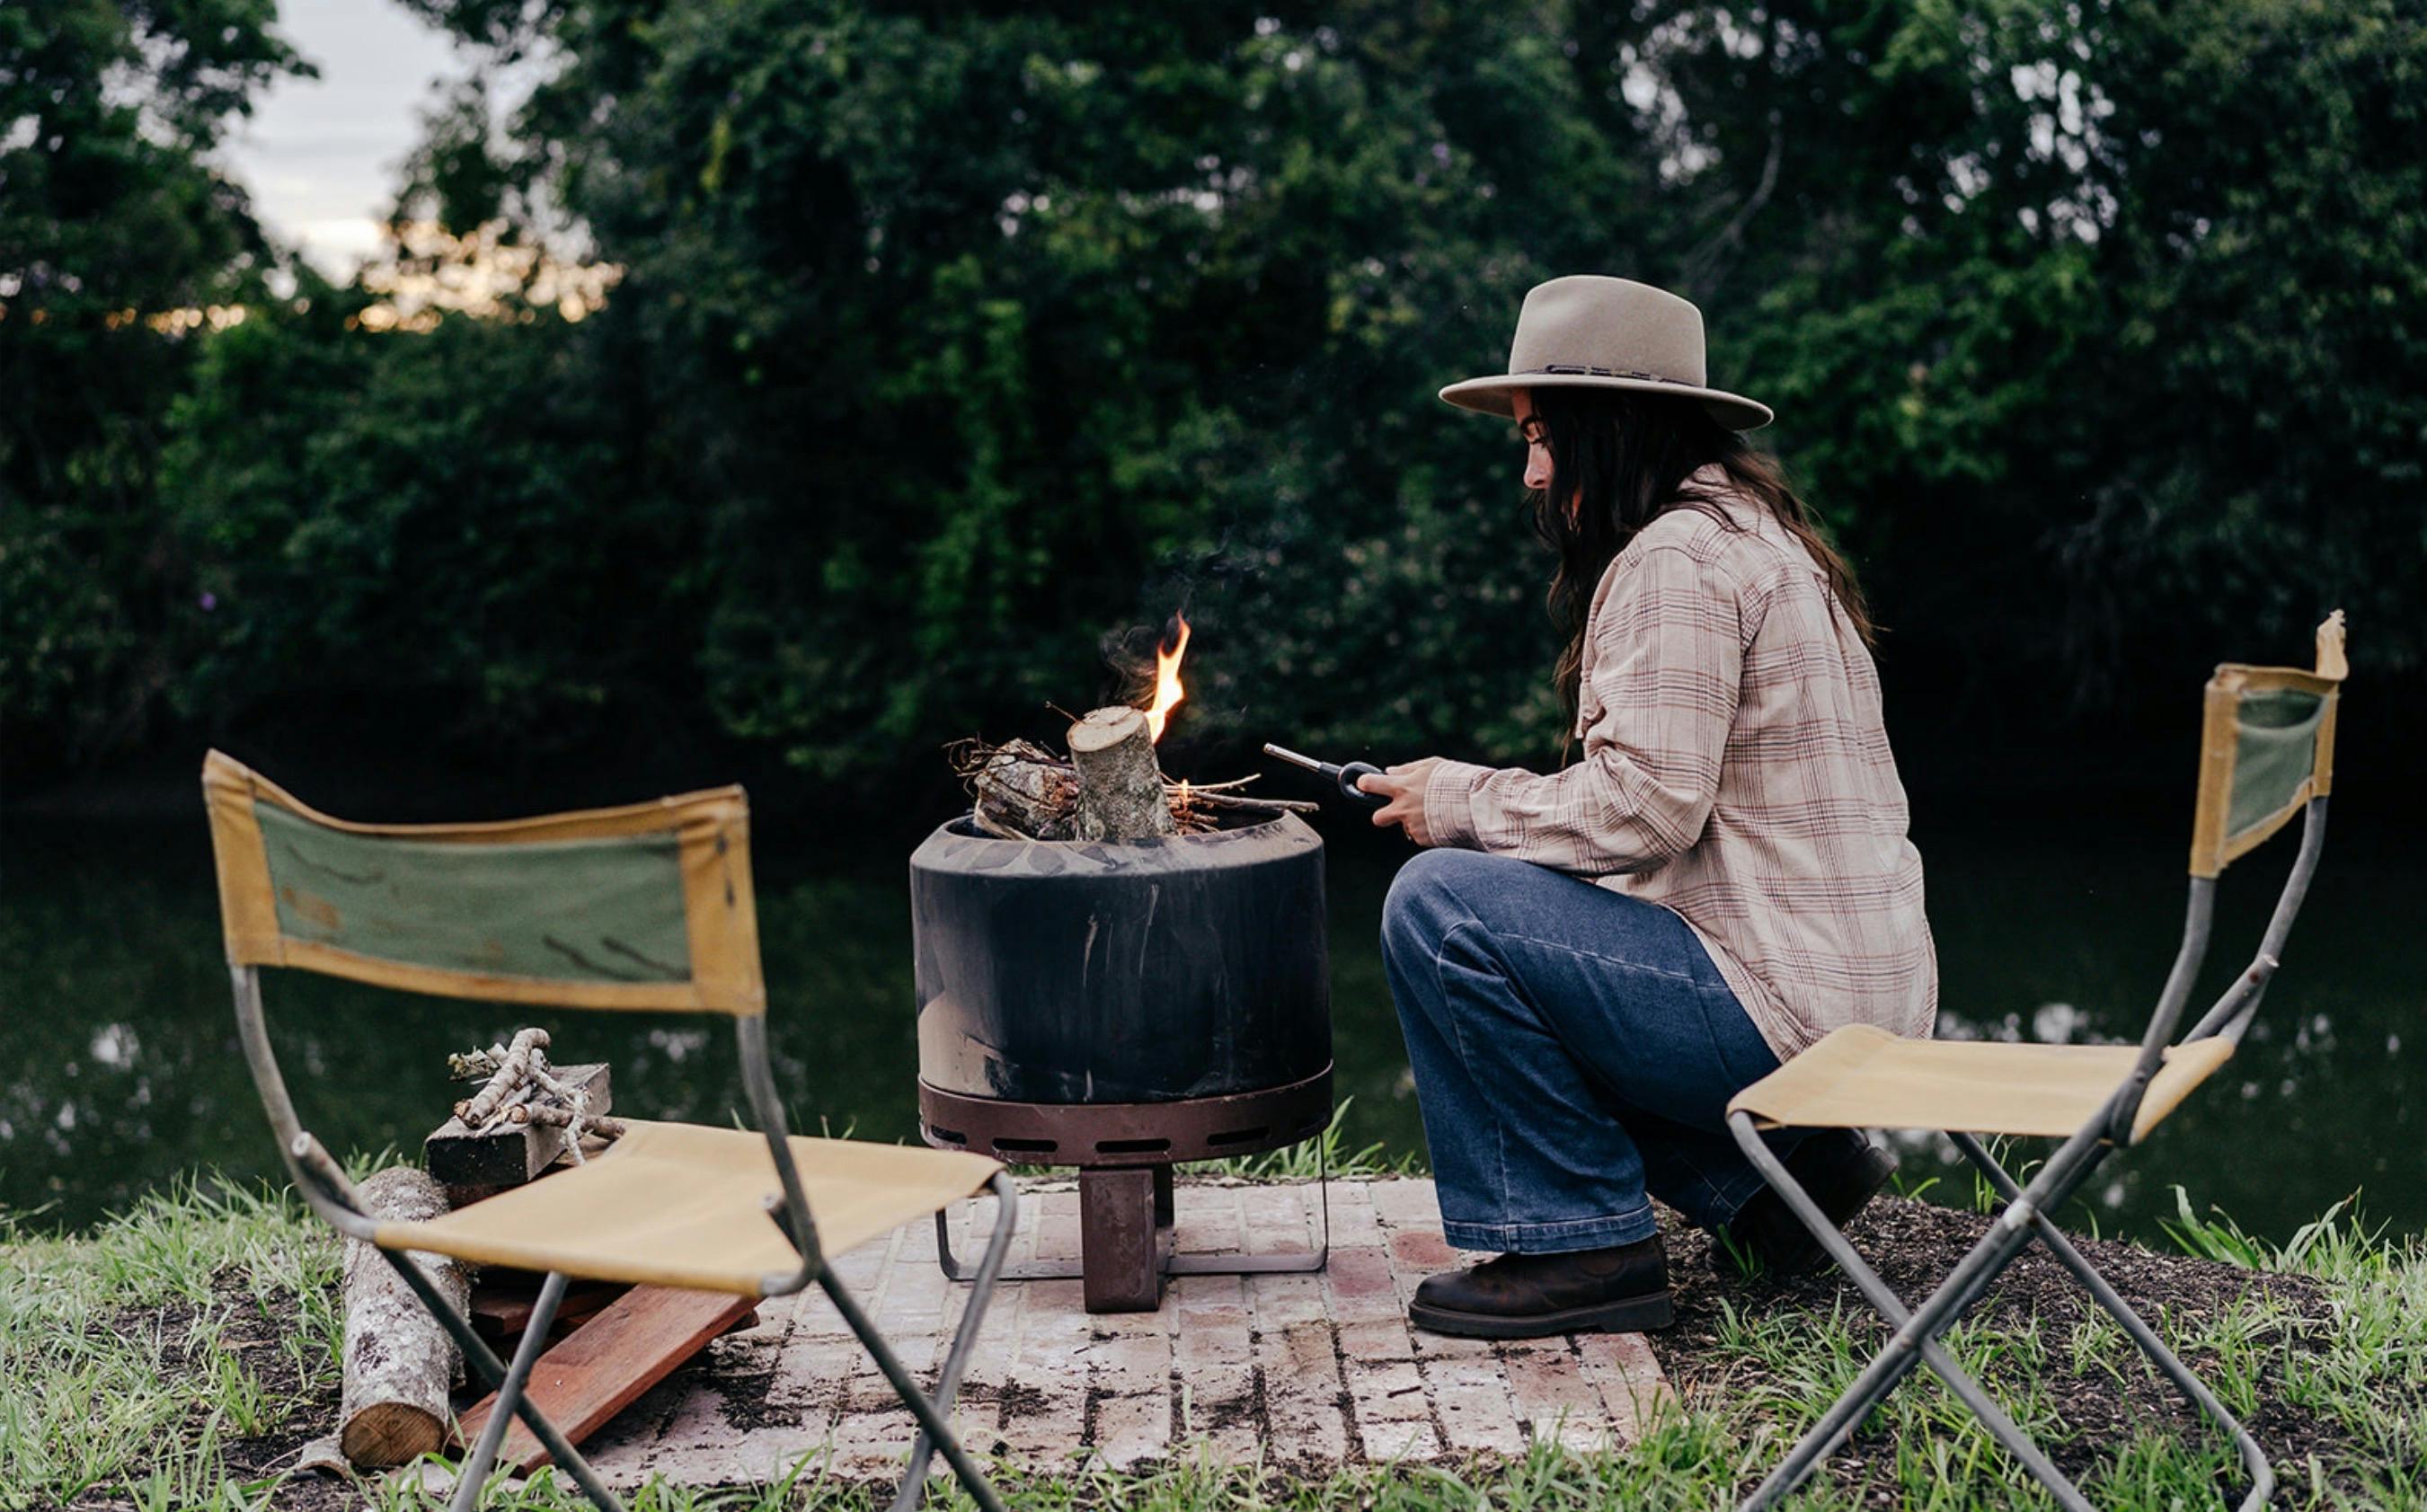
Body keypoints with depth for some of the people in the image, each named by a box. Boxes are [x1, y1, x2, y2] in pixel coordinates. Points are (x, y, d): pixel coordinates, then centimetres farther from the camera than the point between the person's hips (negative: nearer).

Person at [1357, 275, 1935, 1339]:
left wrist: (1462, 800, -6)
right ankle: (1773, 1174, 14)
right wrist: (1482, 805, 11)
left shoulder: (1677, 560, -14)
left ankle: (1577, 1242, -7)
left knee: (1442, 906, -15)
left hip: (1783, 1007, -11)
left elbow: (1642, 807, -21)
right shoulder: (1750, 535, 19)